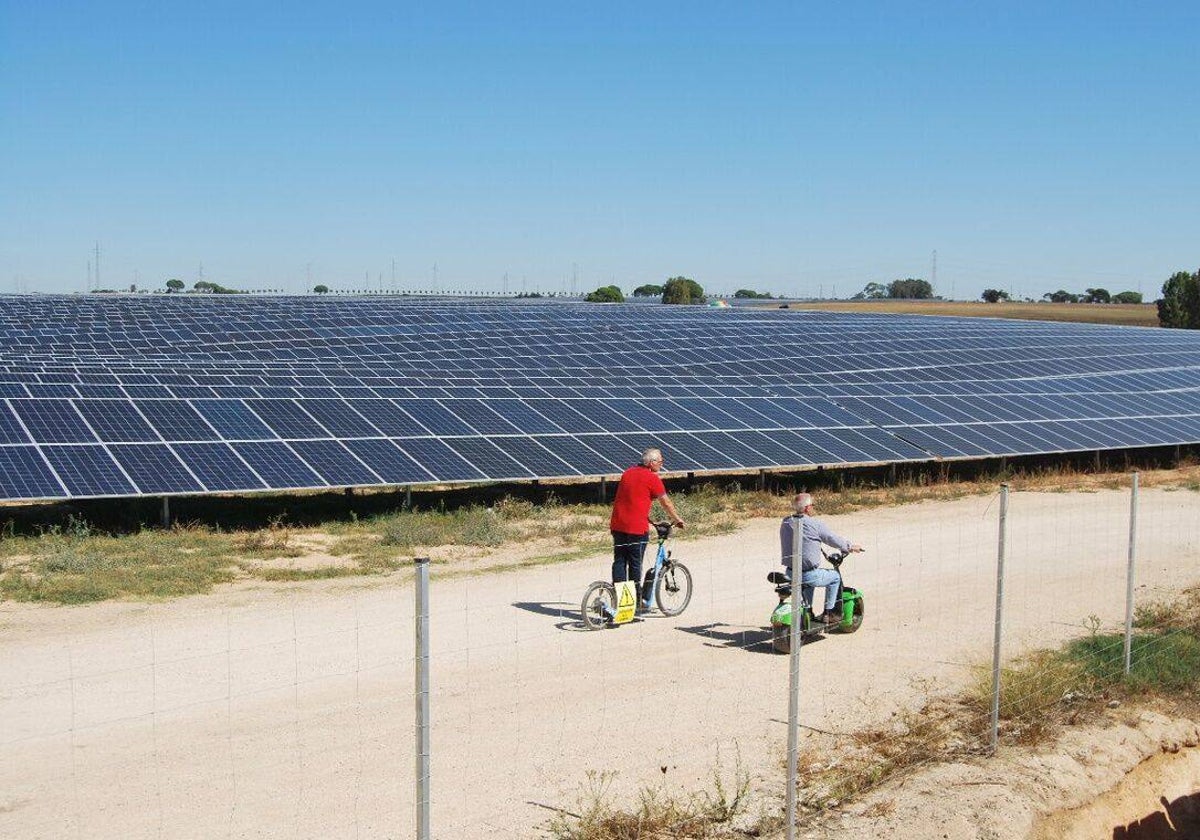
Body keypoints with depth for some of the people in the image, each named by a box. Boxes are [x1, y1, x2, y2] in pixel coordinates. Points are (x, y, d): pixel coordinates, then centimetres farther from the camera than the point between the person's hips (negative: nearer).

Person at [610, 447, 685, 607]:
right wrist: (677, 519, 13)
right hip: (636, 528, -6)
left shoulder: (628, 473, 13)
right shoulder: (652, 478, -9)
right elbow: (666, 503, -1)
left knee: (619, 562, 9)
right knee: (635, 564, 3)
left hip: (617, 525, 6)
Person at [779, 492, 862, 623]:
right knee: (834, 577, 22)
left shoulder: (785, 523, 4)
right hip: (809, 575, -6)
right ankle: (828, 614, 24)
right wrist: (851, 546, 19)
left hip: (789, 574, 6)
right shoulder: (815, 524, -12)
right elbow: (833, 539, -1)